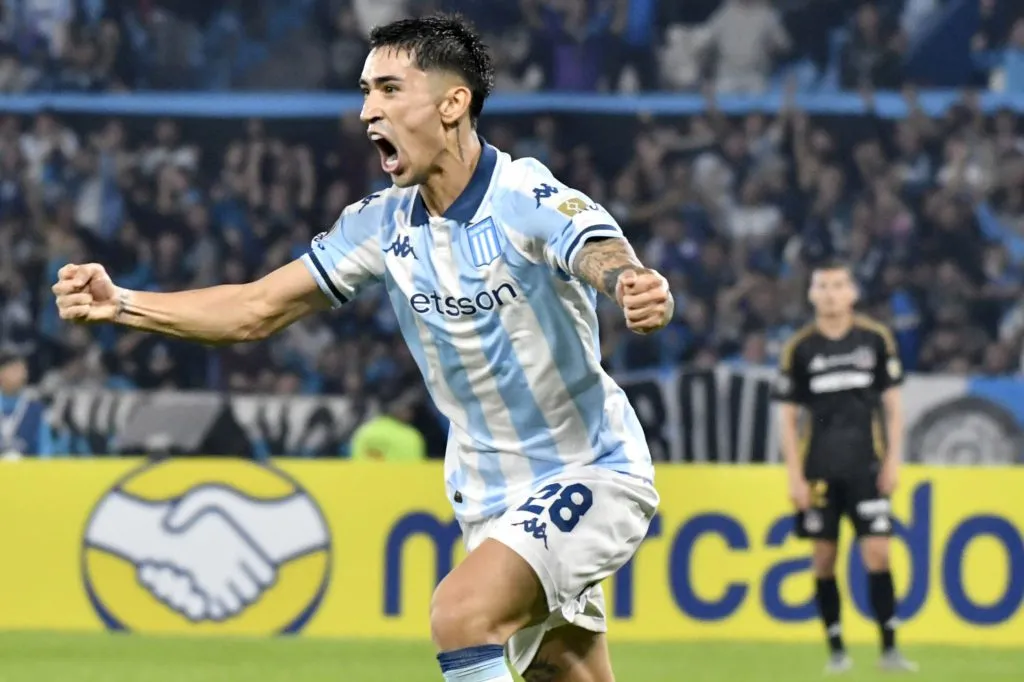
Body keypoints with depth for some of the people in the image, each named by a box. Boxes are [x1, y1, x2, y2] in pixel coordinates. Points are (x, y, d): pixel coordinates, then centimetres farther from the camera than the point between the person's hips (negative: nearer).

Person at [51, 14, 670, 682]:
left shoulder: (532, 201, -21)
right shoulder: (384, 223, -2)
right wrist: (119, 303, -12)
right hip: (490, 497, 7)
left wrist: (642, 293, -65)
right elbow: (256, 309, 1)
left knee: (461, 611, -28)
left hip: (590, 471, -7)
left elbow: (613, 264, -40)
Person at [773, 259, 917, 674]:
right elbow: (788, 417, 3)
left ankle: (889, 648, -3)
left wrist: (892, 461, 0)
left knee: (877, 553, -7)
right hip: (819, 469, 0)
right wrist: (796, 477, -3)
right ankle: (836, 650, 11)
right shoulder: (799, 349, 1)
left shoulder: (876, 339, 3)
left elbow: (892, 405, 7)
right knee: (824, 559, 2)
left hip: (865, 467, 0)